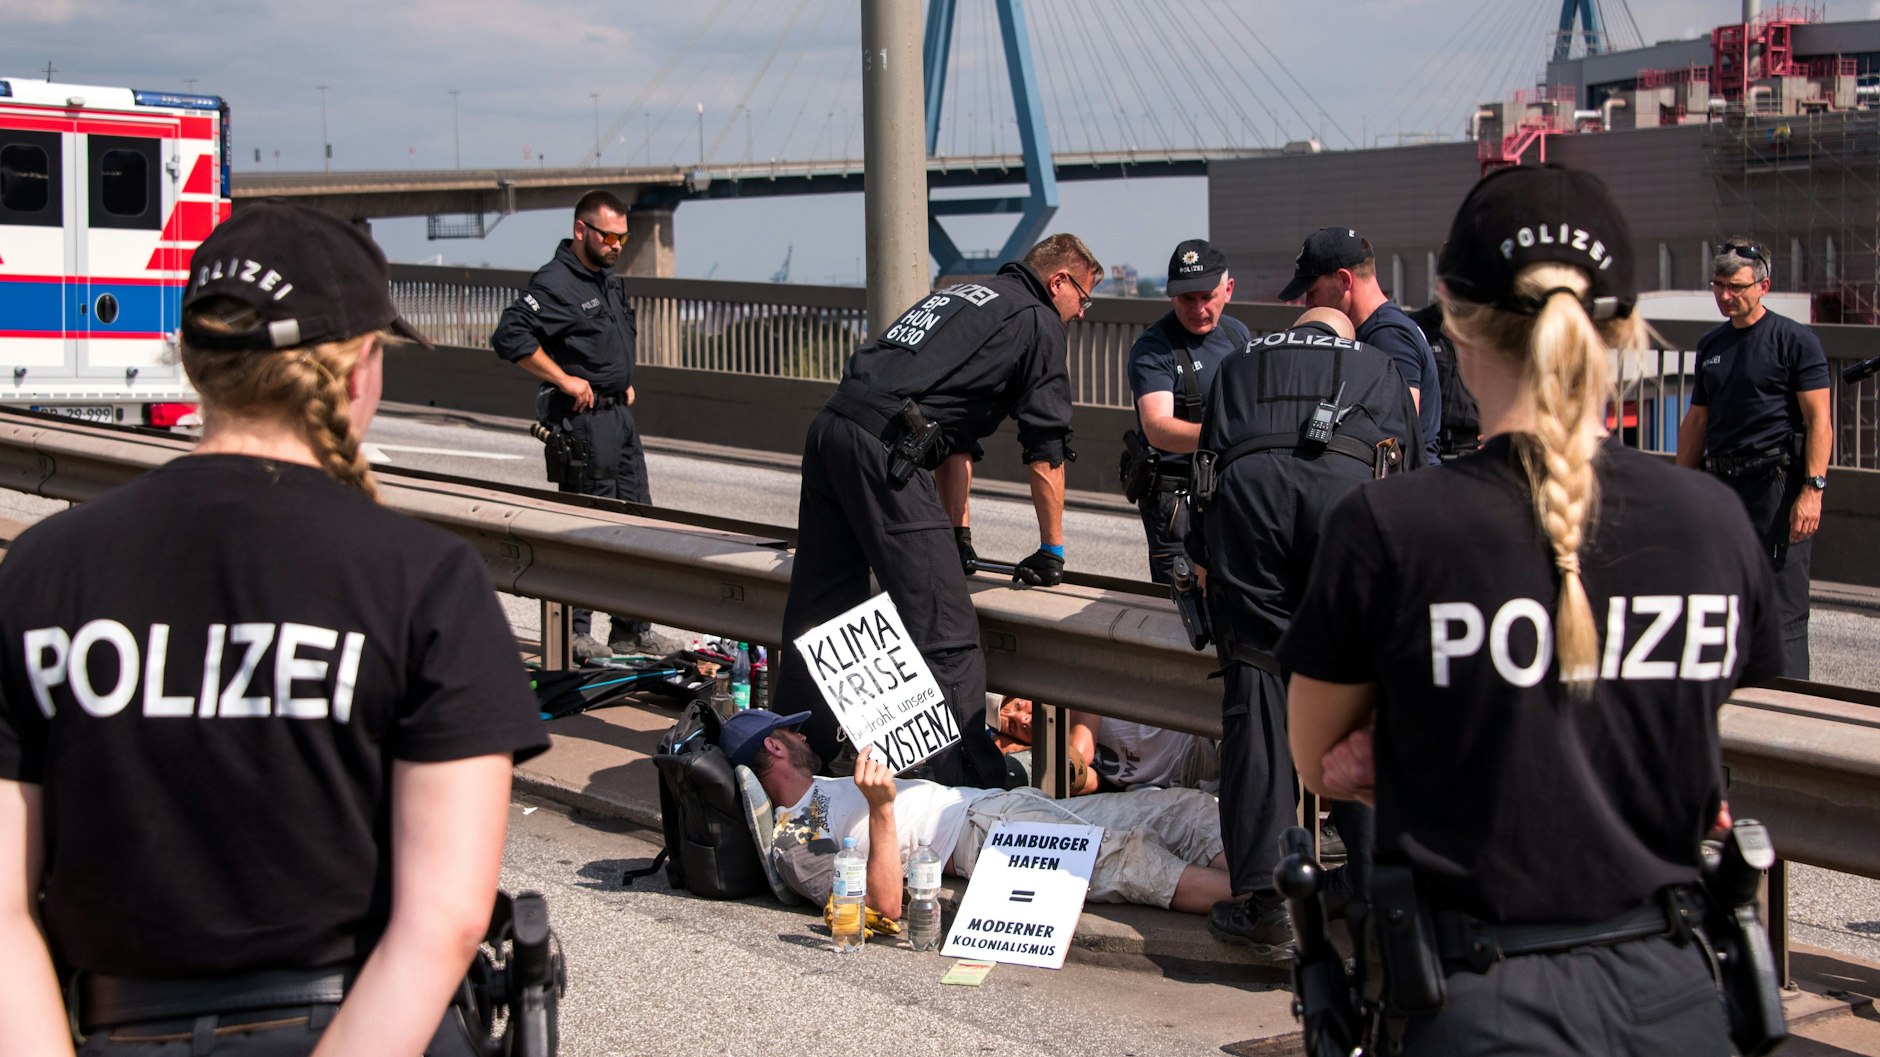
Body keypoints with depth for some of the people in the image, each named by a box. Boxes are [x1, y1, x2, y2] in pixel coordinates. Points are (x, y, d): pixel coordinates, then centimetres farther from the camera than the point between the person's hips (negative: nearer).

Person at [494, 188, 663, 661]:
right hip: (583, 417, -9)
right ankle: (574, 631, 4)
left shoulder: (610, 280, 15)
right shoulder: (555, 282, -15)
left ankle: (631, 628, 18)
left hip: (620, 413, 9)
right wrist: (564, 379, -21)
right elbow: (510, 335, -25)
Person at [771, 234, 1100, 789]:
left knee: (818, 613, 17)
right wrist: (1051, 551, 17)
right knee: (944, 632, -6)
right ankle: (969, 781, -4)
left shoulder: (964, 297, 31)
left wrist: (958, 535, 38)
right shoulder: (1038, 322, 7)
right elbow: (1047, 456, 7)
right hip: (884, 449, -9)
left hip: (830, 429, 9)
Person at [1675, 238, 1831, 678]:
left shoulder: (1795, 340, -3)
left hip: (1779, 484, -7)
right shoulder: (1710, 345, 17)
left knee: (1783, 612, -8)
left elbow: (1819, 420, -8)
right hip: (1721, 486, 7)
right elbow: (1696, 422, 22)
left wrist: (1813, 490, -17)